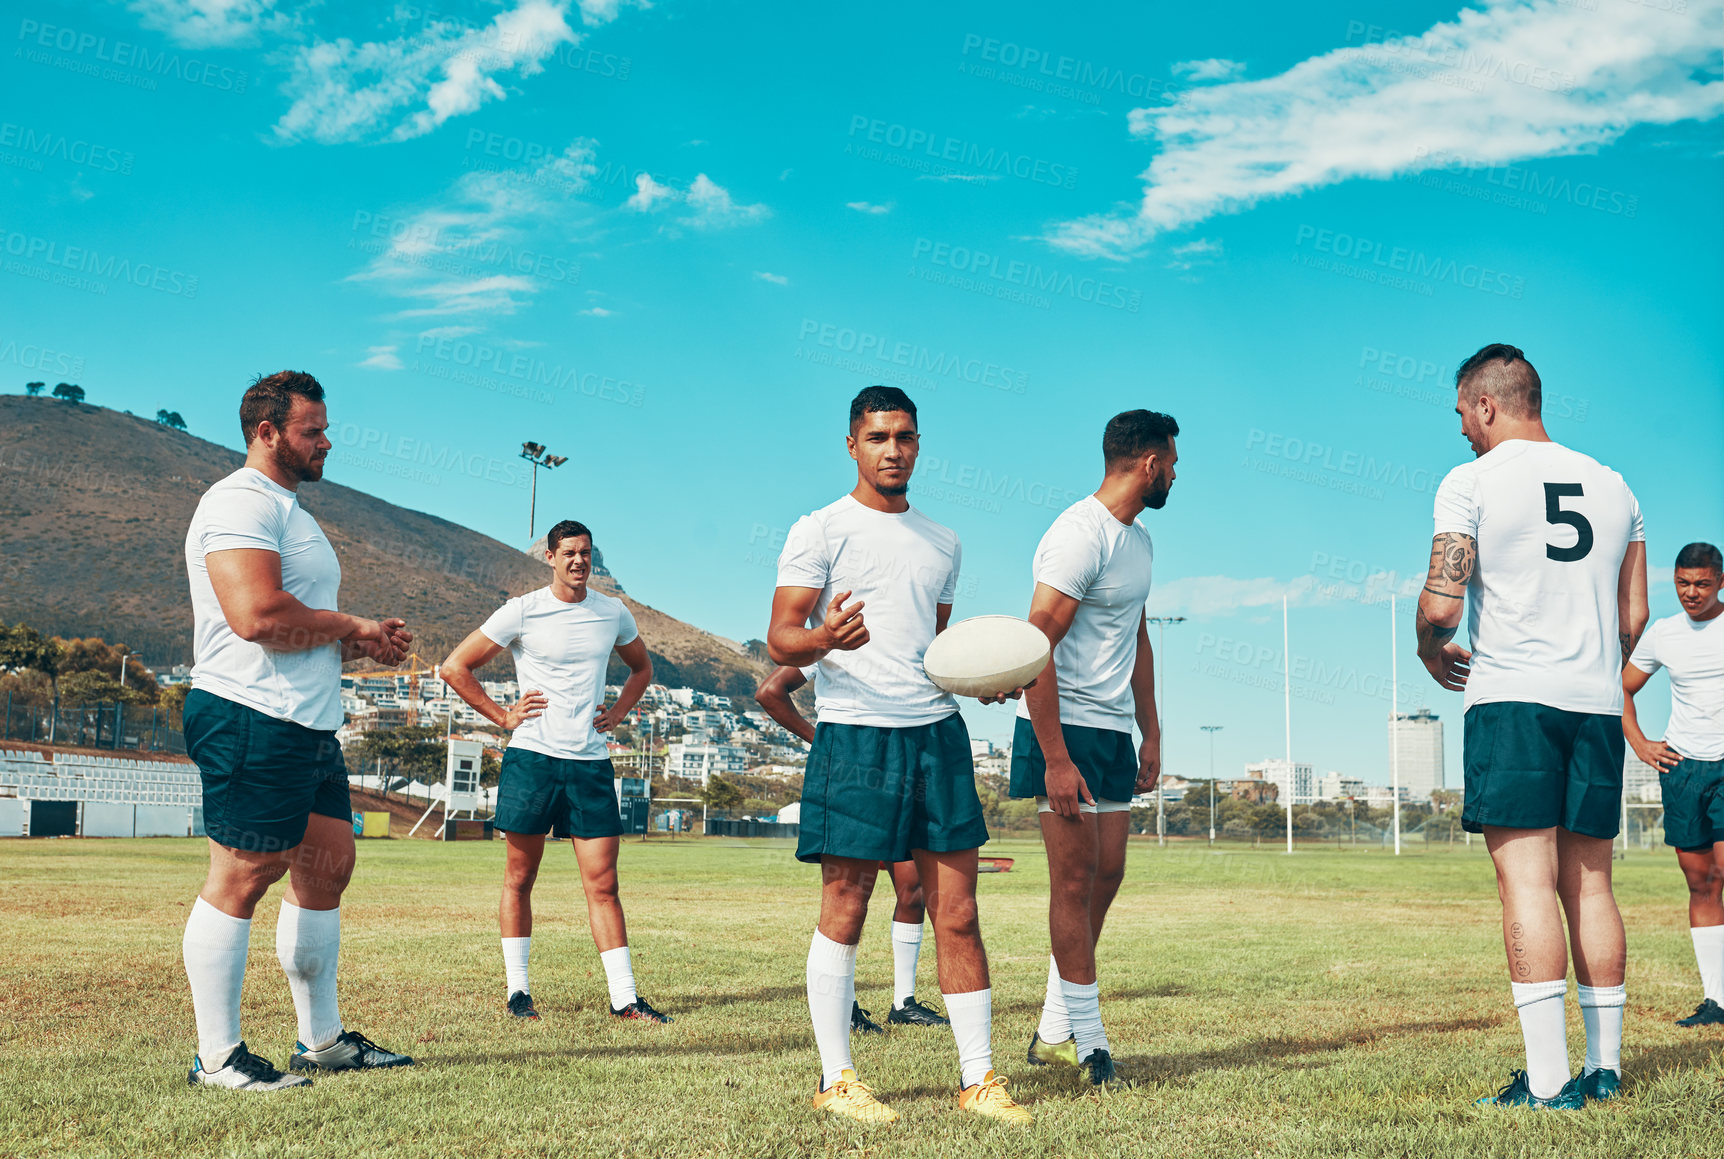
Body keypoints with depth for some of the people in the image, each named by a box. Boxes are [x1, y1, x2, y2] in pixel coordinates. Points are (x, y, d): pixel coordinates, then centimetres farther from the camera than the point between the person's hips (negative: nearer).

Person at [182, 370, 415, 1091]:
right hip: (250, 718, -11)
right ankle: (217, 1057, -1)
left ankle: (322, 1039, 22)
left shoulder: (288, 510, 25)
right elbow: (257, 615, -24)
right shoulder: (242, 500, -10)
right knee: (242, 877, -7)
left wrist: (365, 645, 10)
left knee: (328, 864, 12)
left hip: (309, 724, 11)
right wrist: (354, 628, -10)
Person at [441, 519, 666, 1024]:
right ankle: (517, 988, 14)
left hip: (591, 763, 2)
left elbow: (641, 666, 29)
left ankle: (625, 997, 0)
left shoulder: (613, 613, 9)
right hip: (531, 757, -2)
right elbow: (454, 667, 2)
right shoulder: (523, 611, -2)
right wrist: (502, 716, -2)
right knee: (519, 878, 5)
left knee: (602, 883, -1)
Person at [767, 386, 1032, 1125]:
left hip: (937, 732, 5)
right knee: (844, 912, -1)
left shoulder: (942, 543, 19)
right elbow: (780, 642, -5)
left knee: (958, 913, 3)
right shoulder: (821, 532, 0)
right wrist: (825, 638, -27)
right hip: (854, 733, -5)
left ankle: (978, 1078, 10)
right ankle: (835, 1079, 9)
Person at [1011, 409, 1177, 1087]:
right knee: (1075, 879, -5)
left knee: (1105, 877, 9)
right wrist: (1055, 759, -23)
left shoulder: (1138, 540, 15)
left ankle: (1053, 1033, 18)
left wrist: (1150, 734, 21)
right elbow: (1036, 646, -21)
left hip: (1114, 732, 9)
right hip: (1065, 729, -9)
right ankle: (1089, 1043, 2)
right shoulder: (1079, 536, -16)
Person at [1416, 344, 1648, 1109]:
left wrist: (1432, 652, 9)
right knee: (1589, 885, 11)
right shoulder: (1612, 486, 15)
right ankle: (1605, 1066, 14)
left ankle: (1547, 1082, -12)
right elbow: (1634, 617, 16)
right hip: (1598, 703, 6)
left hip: (1511, 700, -6)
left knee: (1527, 882, -9)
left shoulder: (1473, 481, -3)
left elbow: (1440, 607, -11)